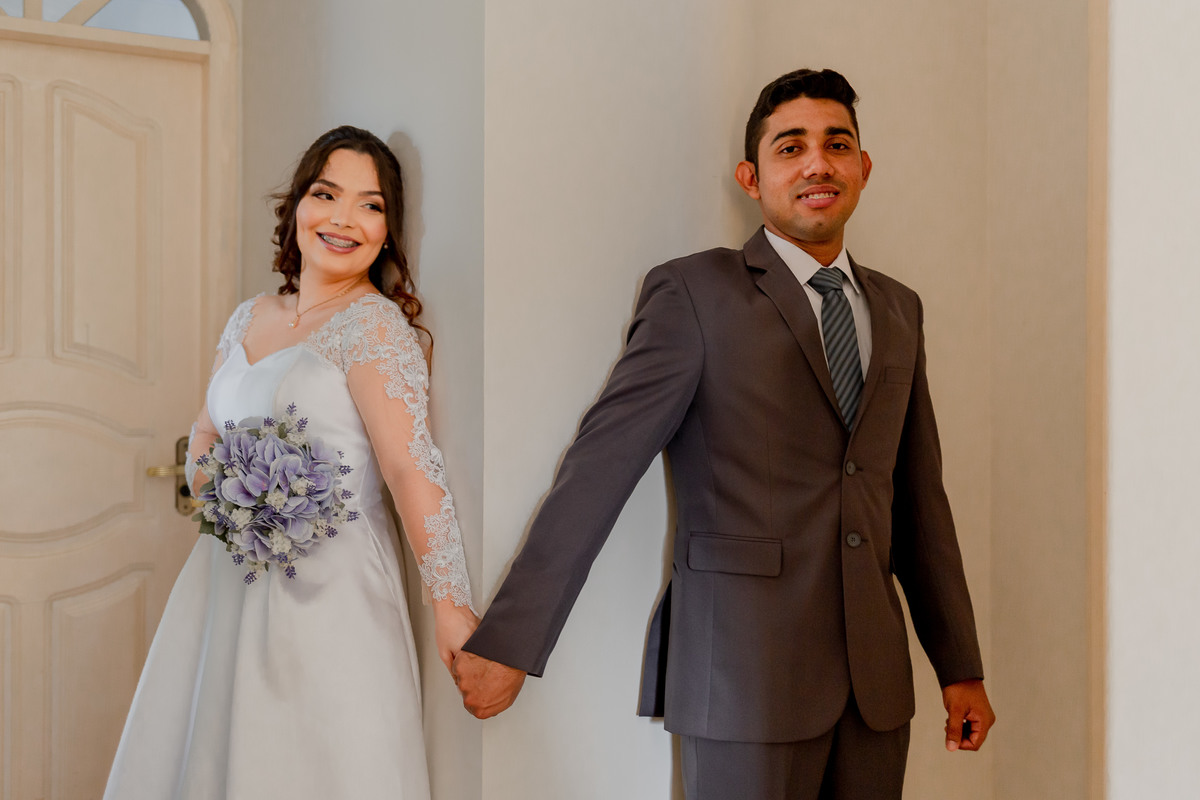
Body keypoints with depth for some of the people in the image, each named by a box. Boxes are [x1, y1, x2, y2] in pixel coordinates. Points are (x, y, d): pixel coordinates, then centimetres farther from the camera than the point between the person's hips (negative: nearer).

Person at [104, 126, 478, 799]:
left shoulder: (373, 323, -10)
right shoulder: (250, 317, 12)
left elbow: (412, 468, -19)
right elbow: (206, 436, 20)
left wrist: (453, 610, -24)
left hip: (329, 587, -7)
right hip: (228, 581, 7)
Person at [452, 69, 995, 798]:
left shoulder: (899, 309, 13)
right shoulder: (695, 292, -5)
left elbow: (919, 498, 15)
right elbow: (599, 465, -10)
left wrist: (960, 665, 15)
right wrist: (507, 641, -11)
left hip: (876, 679, 5)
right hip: (747, 675, -5)